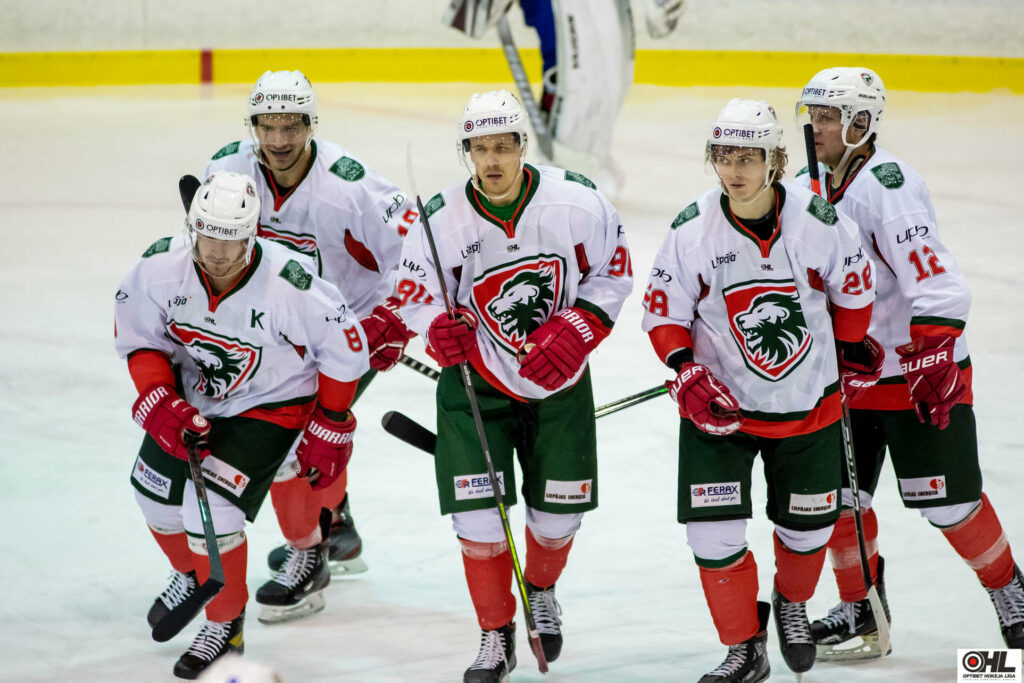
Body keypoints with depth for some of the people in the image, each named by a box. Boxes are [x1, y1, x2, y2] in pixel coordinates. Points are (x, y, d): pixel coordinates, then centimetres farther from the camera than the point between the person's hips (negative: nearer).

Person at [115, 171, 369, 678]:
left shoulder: (290, 287, -35)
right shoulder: (161, 267, -24)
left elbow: (345, 350, -19)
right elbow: (139, 337, -6)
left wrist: (329, 430, -10)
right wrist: (159, 403, -19)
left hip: (270, 403, -5)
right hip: (193, 390, 5)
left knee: (211, 508, -16)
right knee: (156, 488, 13)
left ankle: (226, 623, 8)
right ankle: (192, 575, 46)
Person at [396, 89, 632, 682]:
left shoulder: (577, 201, -17)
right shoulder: (441, 221, -16)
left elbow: (614, 272, -4)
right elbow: (418, 295, -3)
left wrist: (576, 331, -17)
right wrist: (439, 328, -25)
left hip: (559, 382, 1)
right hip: (477, 383, -1)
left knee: (559, 510, 9)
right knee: (480, 516, -8)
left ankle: (542, 592, 43)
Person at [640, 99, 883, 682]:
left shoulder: (818, 221, -16)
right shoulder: (693, 229, -14)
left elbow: (854, 287, 3)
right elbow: (665, 312, -3)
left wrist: (854, 353, 13)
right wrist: (689, 376, -16)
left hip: (808, 403, 1)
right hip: (721, 404, 0)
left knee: (808, 525, 13)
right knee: (714, 534, -9)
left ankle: (793, 604, 46)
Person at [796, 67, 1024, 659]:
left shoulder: (888, 186, -22)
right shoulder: (811, 188, 5)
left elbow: (939, 287, -27)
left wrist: (932, 364, -30)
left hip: (924, 371, -7)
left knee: (948, 500, -3)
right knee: (836, 494, 5)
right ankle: (862, 610, 20)